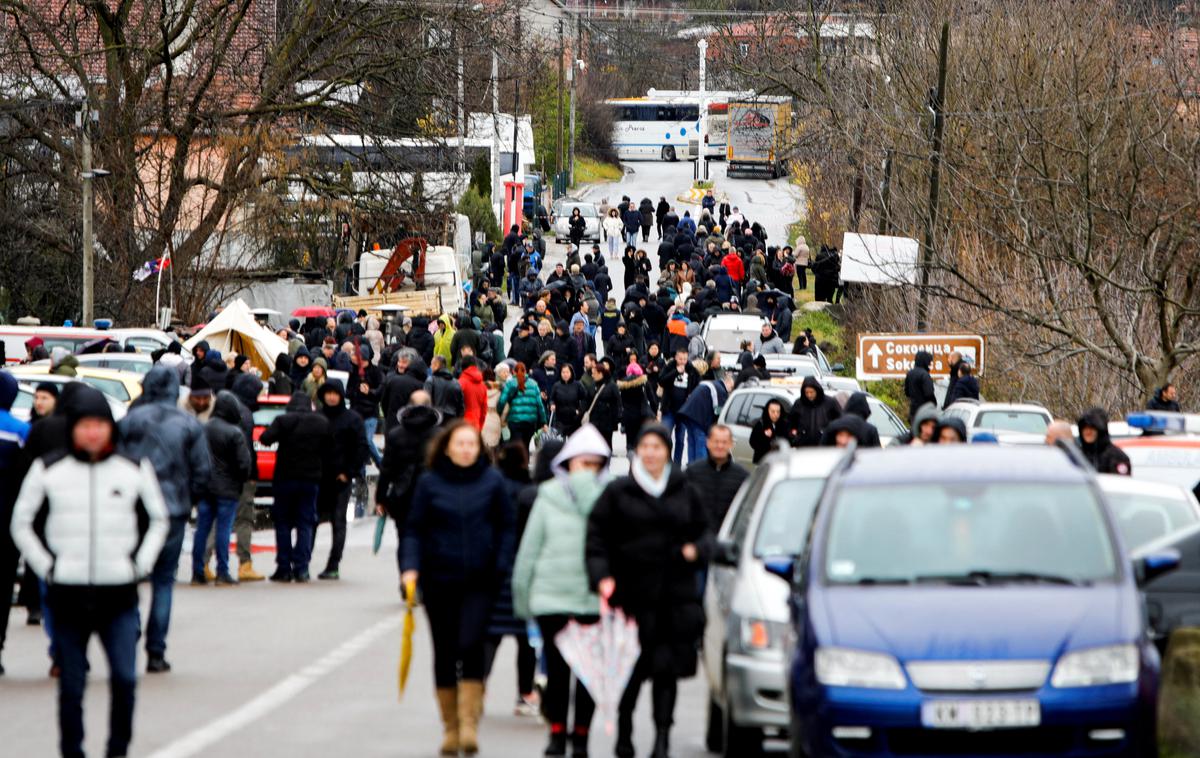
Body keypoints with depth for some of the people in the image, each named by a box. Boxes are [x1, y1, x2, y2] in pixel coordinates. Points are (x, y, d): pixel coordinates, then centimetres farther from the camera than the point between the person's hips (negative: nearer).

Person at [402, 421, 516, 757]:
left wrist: (501, 568, -4)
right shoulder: (430, 483, 1)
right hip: (438, 580, 1)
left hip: (479, 581, -1)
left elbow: (507, 527, 6)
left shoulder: (492, 481, 1)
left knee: (471, 646, -15)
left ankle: (469, 724, -12)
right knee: (444, 654, 7)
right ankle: (450, 728, 17)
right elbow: (415, 529, 4)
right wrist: (410, 567, -10)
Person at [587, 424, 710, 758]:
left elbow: (702, 530, 20)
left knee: (668, 668, -4)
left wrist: (696, 549, -2)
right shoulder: (618, 492, 3)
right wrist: (602, 576, -12)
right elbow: (597, 537, 0)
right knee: (632, 670, 1)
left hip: (676, 595, 2)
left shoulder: (684, 493, 12)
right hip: (632, 590, -2)